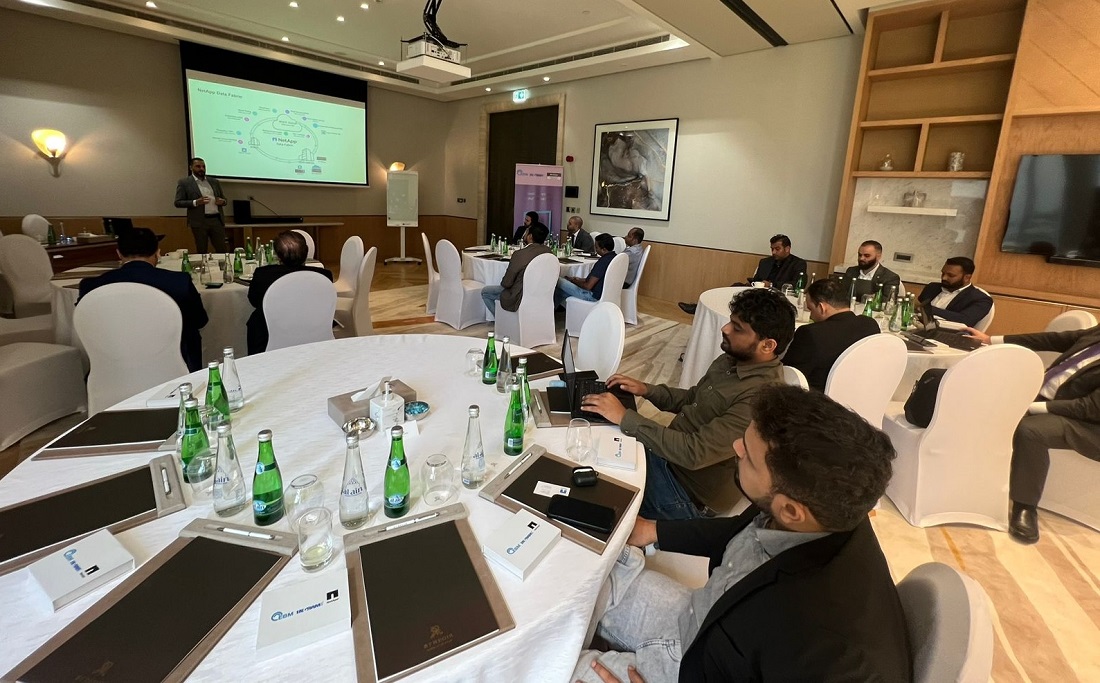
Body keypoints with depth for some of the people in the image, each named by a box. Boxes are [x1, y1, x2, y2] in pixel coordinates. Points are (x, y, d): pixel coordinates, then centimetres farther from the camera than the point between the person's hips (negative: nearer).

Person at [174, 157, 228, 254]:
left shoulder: (214, 181, 15)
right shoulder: (184, 182, 3)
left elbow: (224, 199, 21)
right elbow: (178, 202, -1)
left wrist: (222, 201, -3)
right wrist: (195, 202, -17)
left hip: (217, 220, 3)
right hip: (199, 221, -3)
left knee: (222, 250, 0)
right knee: (201, 252, 1)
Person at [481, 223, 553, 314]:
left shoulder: (519, 254, -26)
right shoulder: (548, 251, -8)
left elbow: (506, 283, -18)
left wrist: (503, 282, 6)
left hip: (519, 299, -7)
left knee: (484, 291, 14)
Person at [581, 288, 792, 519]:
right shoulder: (730, 360, 0)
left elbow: (695, 452, -32)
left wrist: (624, 417, -29)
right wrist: (647, 390, -2)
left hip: (690, 495, -8)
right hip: (668, 452, 8)